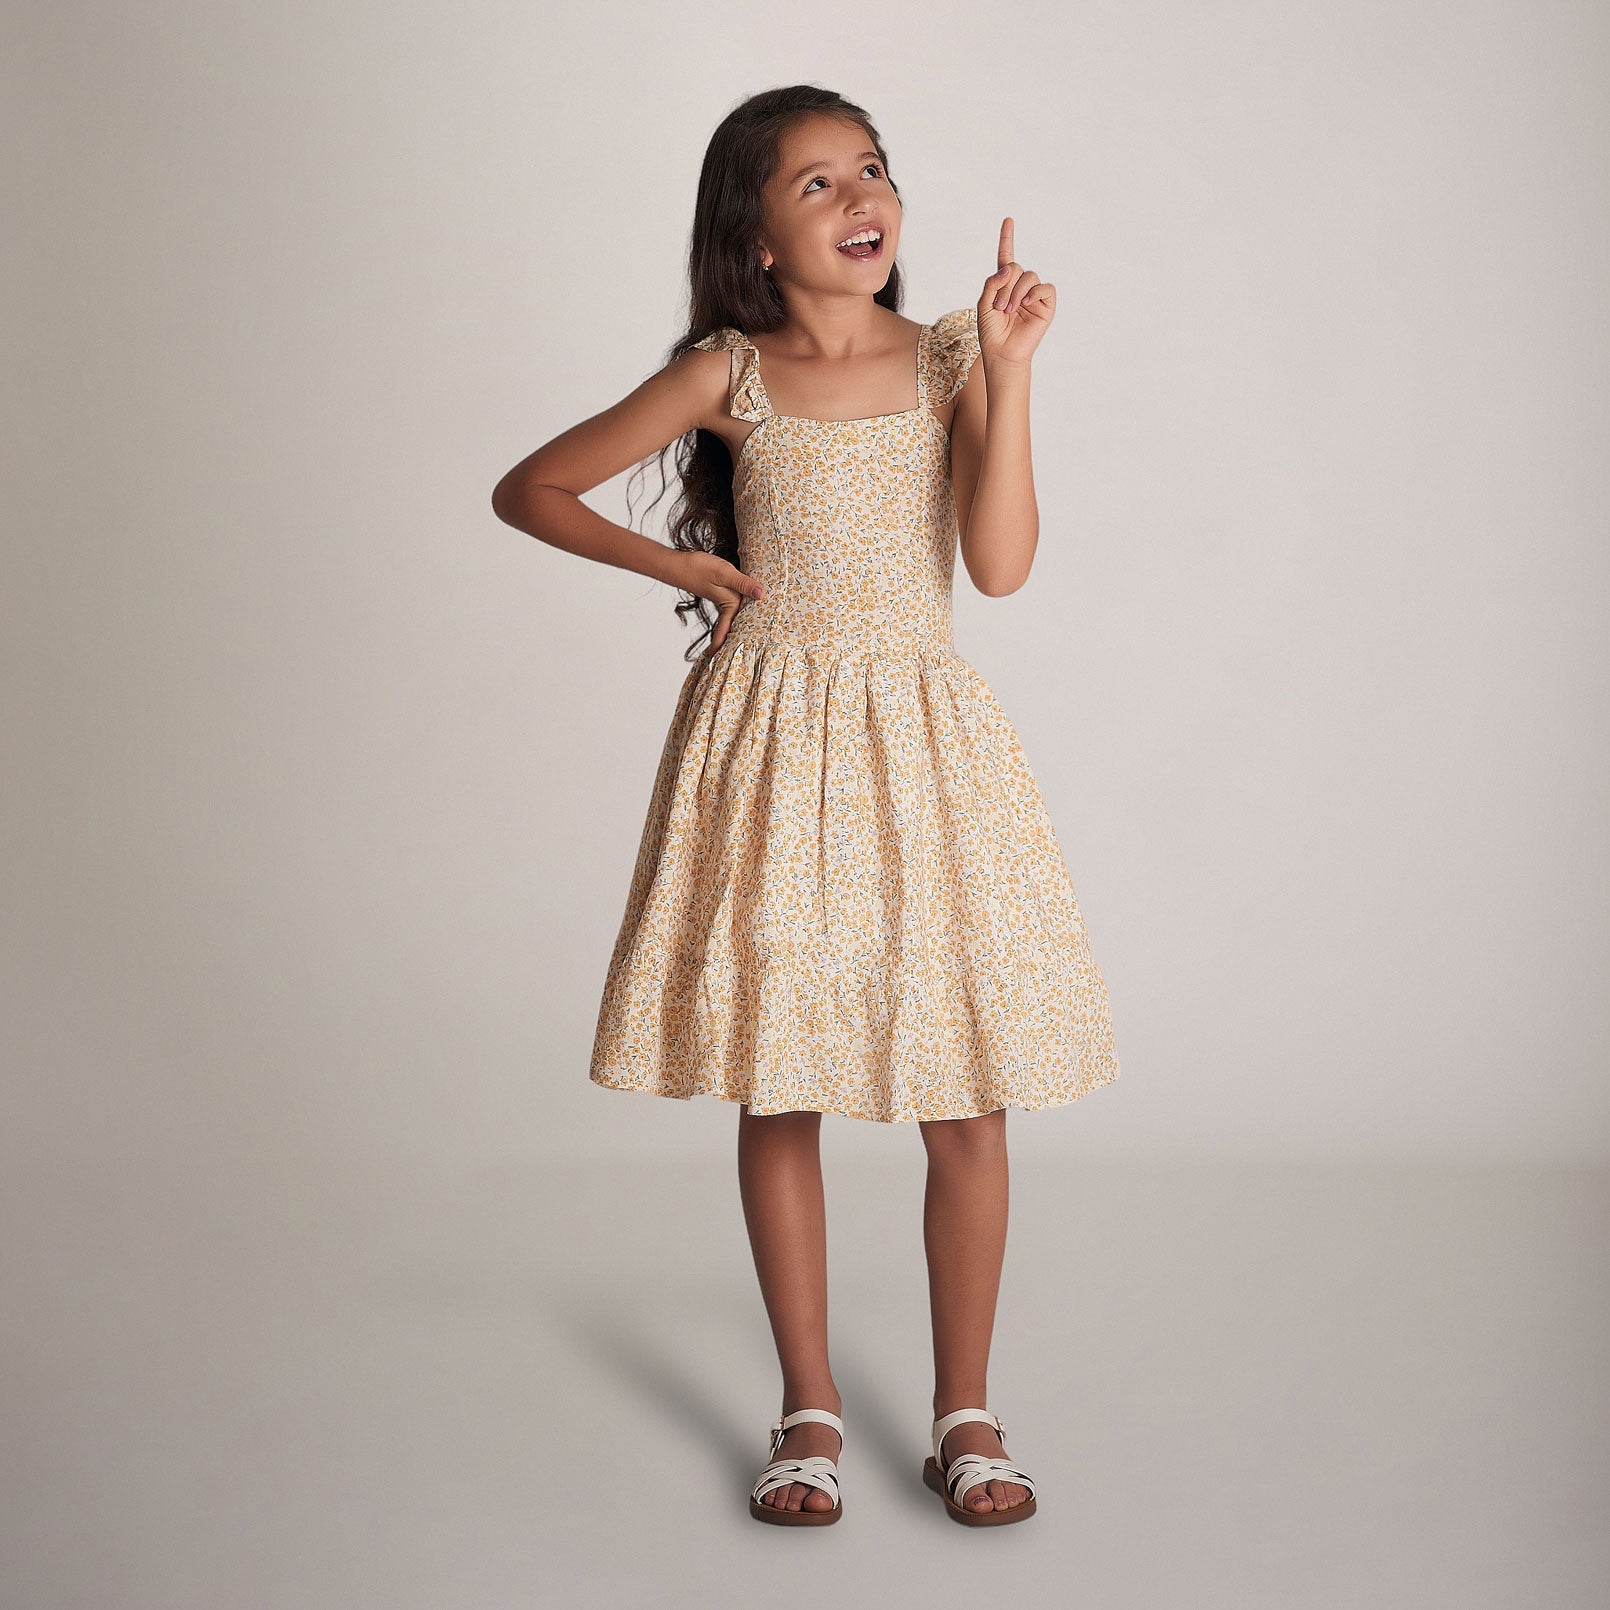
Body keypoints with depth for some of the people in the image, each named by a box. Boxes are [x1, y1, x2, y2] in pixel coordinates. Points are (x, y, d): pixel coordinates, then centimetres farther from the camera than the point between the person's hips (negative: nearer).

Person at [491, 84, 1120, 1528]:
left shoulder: (949, 360, 3)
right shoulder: (728, 376, 1)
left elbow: (1000, 564, -10)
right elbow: (530, 490, 8)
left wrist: (1009, 371, -12)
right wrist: (676, 561, 0)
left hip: (922, 739, 1)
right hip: (773, 739, 0)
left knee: (965, 1100, 1)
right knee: (777, 1091, 5)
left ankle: (965, 1410, 18)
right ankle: (810, 1408, 21)